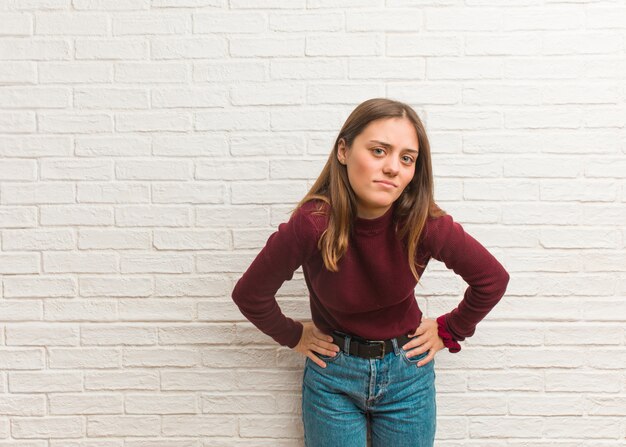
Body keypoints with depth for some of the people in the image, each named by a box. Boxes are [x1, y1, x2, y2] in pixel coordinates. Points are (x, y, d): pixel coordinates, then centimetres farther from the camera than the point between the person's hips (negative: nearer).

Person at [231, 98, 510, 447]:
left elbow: (493, 279, -5)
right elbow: (250, 295, -11)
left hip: (408, 370, 2)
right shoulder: (311, 224, -27)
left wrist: (448, 331, 0)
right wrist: (294, 336, -1)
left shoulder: (425, 223, -22)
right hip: (332, 372, -1)